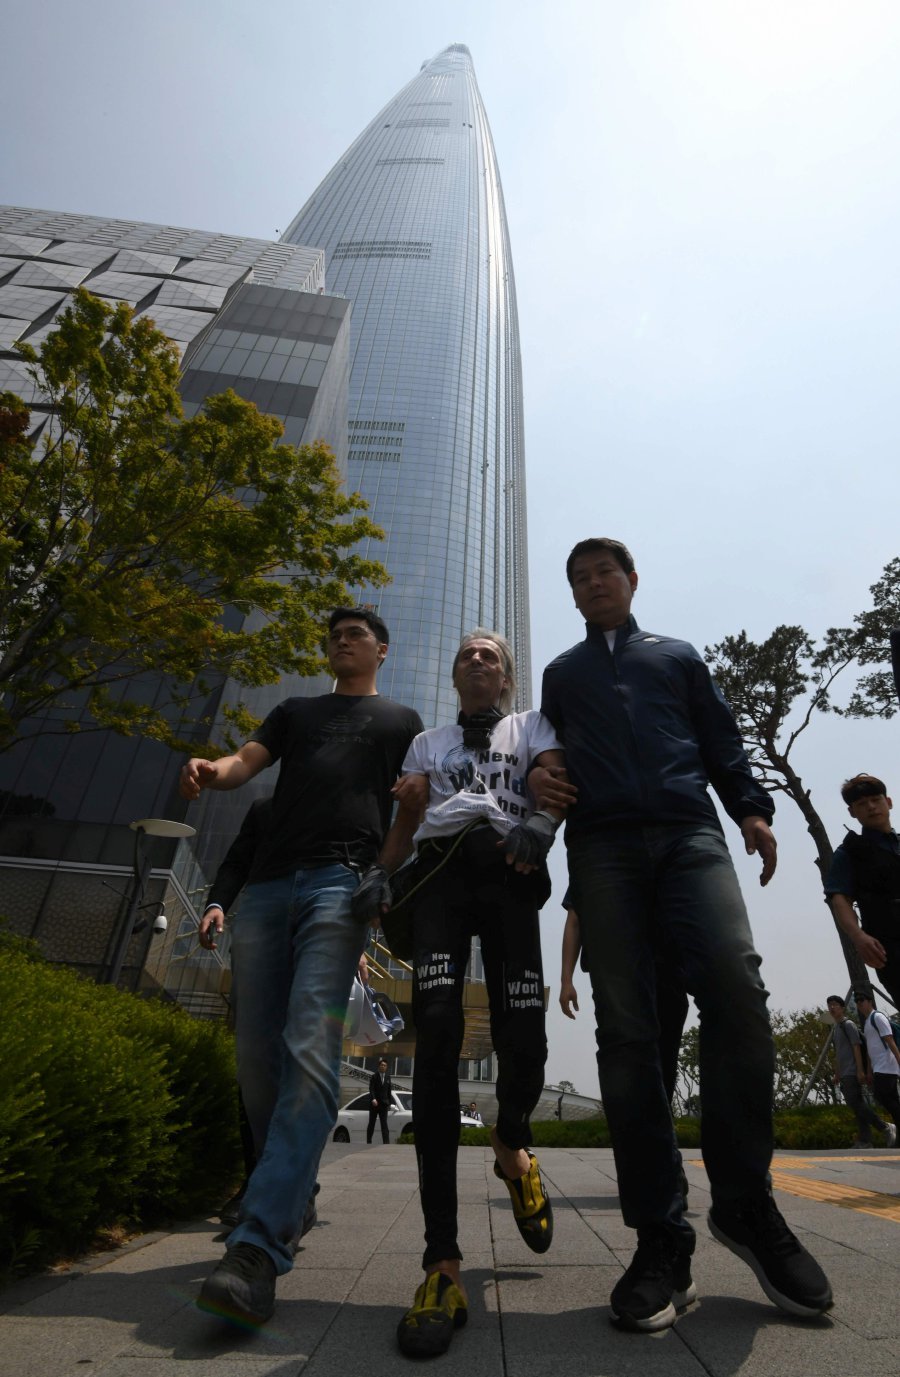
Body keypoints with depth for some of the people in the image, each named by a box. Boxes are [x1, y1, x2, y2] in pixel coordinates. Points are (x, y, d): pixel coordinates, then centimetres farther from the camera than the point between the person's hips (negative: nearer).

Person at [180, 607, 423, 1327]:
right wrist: (209, 771, -10)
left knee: (311, 1053, -18)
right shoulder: (296, 711, 28)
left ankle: (259, 1249, -18)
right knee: (258, 1058, 4)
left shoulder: (401, 720, 21)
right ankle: (290, 1198, 23)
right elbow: (246, 762, 12)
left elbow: (415, 809, 13)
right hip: (268, 883, 4)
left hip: (341, 882, -3)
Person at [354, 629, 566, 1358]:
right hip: (440, 870, 1)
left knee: (523, 1038, -10)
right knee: (437, 1033, -16)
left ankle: (512, 1147, 27)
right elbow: (405, 819, 19)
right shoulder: (428, 743, 28)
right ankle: (443, 1263, -13)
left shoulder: (531, 726, 21)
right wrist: (380, 872, 0)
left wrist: (537, 825, -22)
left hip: (508, 873, -1)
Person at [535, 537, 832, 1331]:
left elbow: (722, 741, 18)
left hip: (689, 833, 0)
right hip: (603, 846, 1)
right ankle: (661, 1238, 2)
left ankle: (745, 1202, -1)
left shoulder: (678, 656, 26)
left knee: (736, 984, -21)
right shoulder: (560, 674, 28)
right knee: (625, 1030, -6)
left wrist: (751, 808, 4)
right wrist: (537, 778, 4)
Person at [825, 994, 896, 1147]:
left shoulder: (848, 1024, -5)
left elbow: (856, 1047, -12)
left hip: (852, 1073, -8)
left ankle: (886, 1128, -5)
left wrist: (860, 1070, -18)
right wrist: (837, 1074, 20)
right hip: (845, 1074, 8)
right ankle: (865, 1140, 5)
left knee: (855, 1103, -13)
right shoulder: (835, 1029, 19)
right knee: (858, 1105, 6)